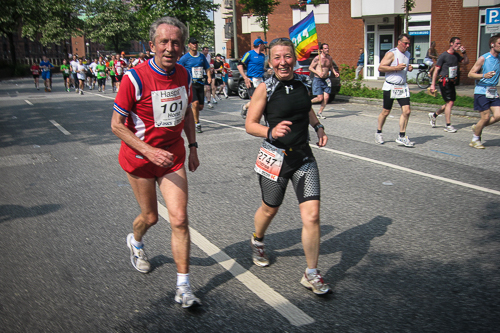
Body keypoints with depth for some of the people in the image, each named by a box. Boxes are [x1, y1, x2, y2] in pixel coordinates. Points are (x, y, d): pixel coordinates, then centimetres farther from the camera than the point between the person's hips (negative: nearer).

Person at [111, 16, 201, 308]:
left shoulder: (184, 75, -2)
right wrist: (149, 151, -24)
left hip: (173, 157, 3)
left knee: (180, 219, -5)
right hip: (140, 158, -3)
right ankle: (136, 242, 51)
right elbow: (117, 124, -15)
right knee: (151, 216, 13)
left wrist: (193, 147, 10)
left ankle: (184, 286, 6)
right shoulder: (135, 78, -19)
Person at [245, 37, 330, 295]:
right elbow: (250, 125, -10)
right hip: (275, 157, -3)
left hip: (304, 157, 3)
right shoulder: (265, 89, -11)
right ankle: (257, 241, 52)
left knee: (312, 216, -6)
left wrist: (318, 126, 9)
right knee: (269, 209, 18)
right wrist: (271, 132, -28)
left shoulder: (302, 83, 3)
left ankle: (311, 275, 10)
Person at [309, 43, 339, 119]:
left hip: (326, 79, 5)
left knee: (326, 97, -2)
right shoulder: (317, 58, -10)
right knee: (320, 98, -10)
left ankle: (320, 113, 13)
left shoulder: (330, 58, 8)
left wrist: (335, 73, 3)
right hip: (318, 80, -5)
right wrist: (318, 73, -20)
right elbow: (310, 67, -6)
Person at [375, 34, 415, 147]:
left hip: (403, 87, 6)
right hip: (390, 86, -6)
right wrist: (396, 67, -21)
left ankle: (401, 137, 0)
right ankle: (378, 133, 25)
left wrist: (409, 68, 7)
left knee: (406, 111, -6)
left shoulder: (407, 54, 14)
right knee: (386, 112, 4)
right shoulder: (391, 53, -10)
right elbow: (380, 67, -16)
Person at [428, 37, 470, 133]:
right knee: (449, 102, -11)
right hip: (444, 82, -8)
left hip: (452, 82, 8)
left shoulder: (456, 55, 11)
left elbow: (466, 62, 17)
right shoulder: (444, 55, -10)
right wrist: (433, 84, -14)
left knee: (450, 103, 11)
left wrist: (464, 53, 0)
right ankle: (448, 125, -5)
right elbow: (436, 70, -10)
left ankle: (434, 115, 30)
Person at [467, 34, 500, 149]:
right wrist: (484, 76, -25)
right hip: (481, 91, -6)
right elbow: (470, 74, -10)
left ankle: (477, 128, 19)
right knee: (486, 117, -7)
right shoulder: (483, 58, -9)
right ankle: (475, 140, 12)